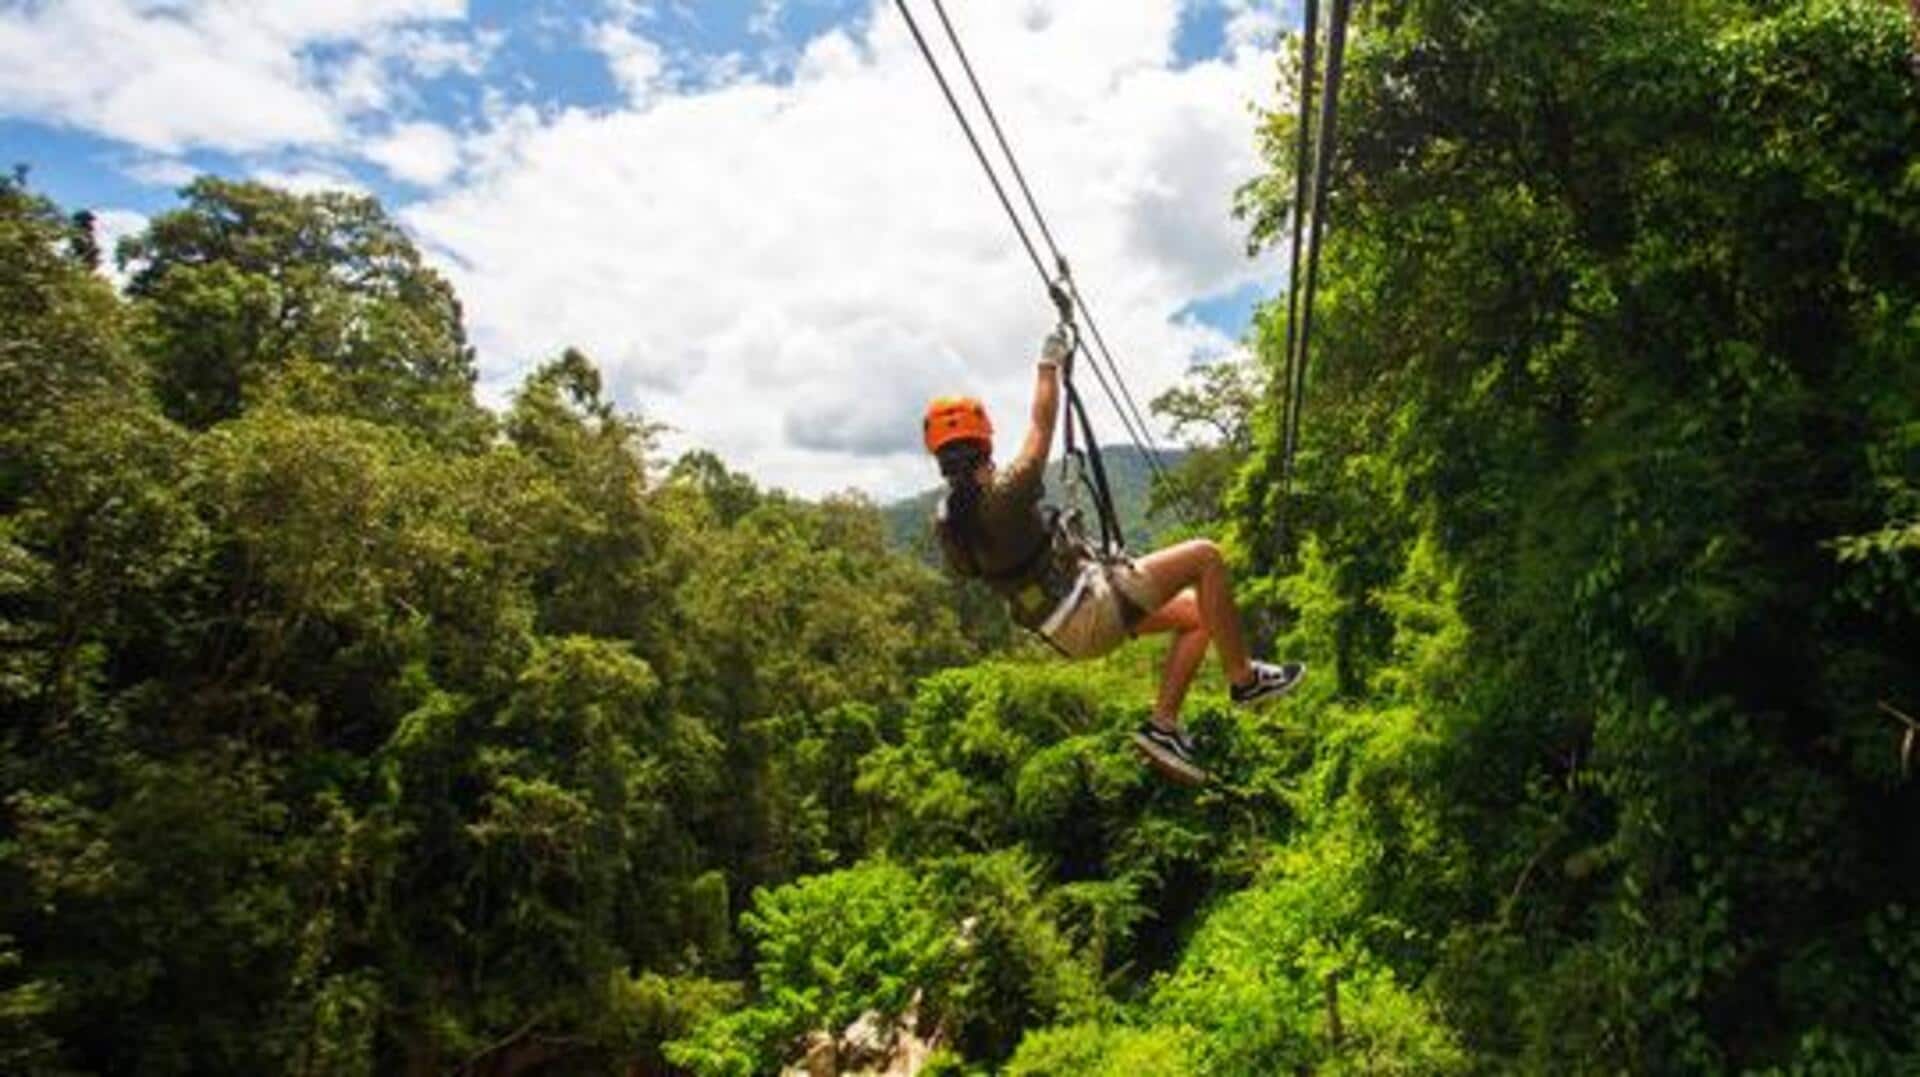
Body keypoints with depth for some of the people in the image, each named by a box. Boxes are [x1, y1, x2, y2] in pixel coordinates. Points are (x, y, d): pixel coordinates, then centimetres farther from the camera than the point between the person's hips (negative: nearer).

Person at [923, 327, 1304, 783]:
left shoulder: (946, 519, 1)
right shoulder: (1001, 497, -25)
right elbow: (1042, 426, -14)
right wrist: (1049, 364, 1)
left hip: (1067, 627, 10)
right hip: (1092, 612, -10)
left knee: (1196, 613, 16)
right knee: (1205, 557, -6)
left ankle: (1163, 725, 14)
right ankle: (1244, 678, 6)